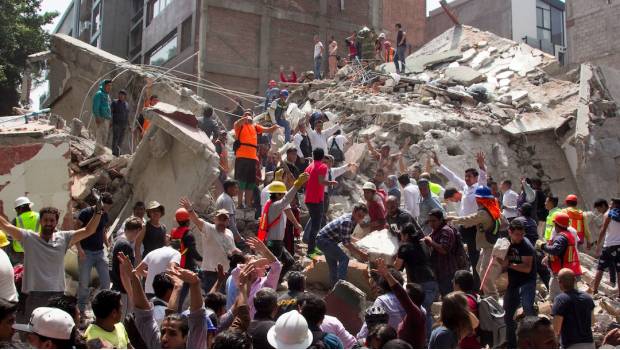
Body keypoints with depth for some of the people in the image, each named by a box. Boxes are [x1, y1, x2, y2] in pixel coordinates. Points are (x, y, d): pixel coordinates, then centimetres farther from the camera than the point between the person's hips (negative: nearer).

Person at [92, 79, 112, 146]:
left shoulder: (107, 95, 22)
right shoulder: (99, 94, -4)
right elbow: (95, 107, -12)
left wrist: (110, 120, 22)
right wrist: (97, 117, -21)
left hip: (106, 119, 9)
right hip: (100, 118, -9)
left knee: (105, 138, 8)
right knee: (99, 136, -12)